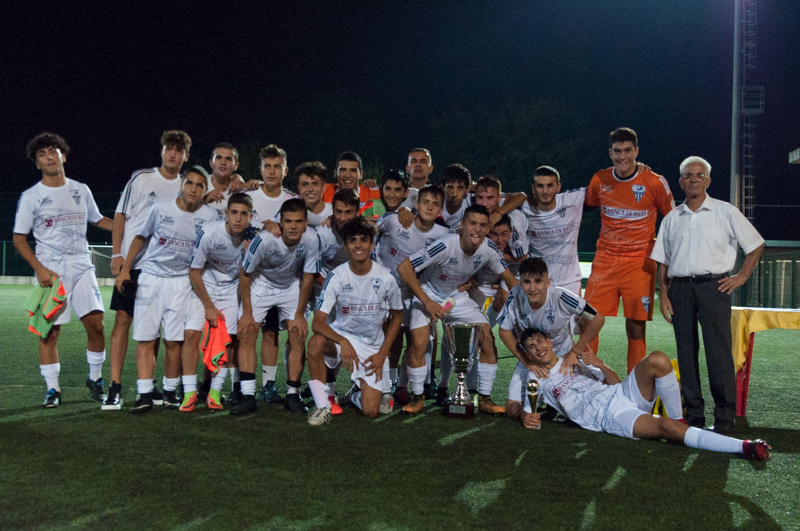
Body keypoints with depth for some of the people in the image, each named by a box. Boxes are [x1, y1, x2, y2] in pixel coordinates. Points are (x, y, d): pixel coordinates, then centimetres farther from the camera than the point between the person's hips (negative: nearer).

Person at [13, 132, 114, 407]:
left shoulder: (81, 190, 12)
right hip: (51, 270, -2)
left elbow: (98, 220, 26)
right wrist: (40, 269, -11)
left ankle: (95, 379, 14)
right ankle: (52, 389, 9)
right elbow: (19, 239, 2)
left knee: (95, 323, -5)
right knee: (50, 331, -2)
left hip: (82, 266, 2)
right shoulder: (31, 197, 2)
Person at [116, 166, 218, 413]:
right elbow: (141, 237, 11)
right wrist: (125, 269, 7)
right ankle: (145, 395, -2)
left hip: (182, 281, 0)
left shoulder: (210, 216, -3)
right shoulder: (161, 208, -3)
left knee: (174, 340, -3)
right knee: (145, 338, -4)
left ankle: (170, 392, 11)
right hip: (150, 278, 1)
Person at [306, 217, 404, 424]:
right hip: (341, 335, 0)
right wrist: (343, 342, -36)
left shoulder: (386, 278, -10)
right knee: (315, 343, -36)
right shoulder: (337, 277, -14)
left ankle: (357, 395, 26)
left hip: (373, 346, 0)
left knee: (371, 412, -12)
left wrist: (382, 353, -4)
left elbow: (397, 316, 5)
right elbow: (318, 323, -19)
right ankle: (322, 406, -19)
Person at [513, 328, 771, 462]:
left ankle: (679, 420, -11)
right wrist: (525, 417, -10)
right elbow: (519, 409, 13)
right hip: (609, 418, -5)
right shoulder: (537, 382, 14)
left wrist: (600, 364, -1)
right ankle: (743, 447, -36)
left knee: (657, 360, -26)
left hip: (623, 394, 5)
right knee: (665, 427, -33)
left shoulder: (574, 359, 23)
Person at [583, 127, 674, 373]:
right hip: (604, 261, 3)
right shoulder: (599, 180, 3)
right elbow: (586, 205, 23)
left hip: (640, 263, -2)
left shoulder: (655, 183, -5)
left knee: (636, 328, -1)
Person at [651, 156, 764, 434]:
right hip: (680, 288, 3)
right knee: (686, 352, 4)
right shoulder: (672, 219, 14)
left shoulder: (725, 212, 6)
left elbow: (756, 244, 11)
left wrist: (742, 276, 3)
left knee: (718, 352, -7)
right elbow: (662, 261, 15)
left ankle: (724, 416, 0)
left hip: (713, 285, -3)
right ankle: (694, 414, 12)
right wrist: (663, 294, 6)